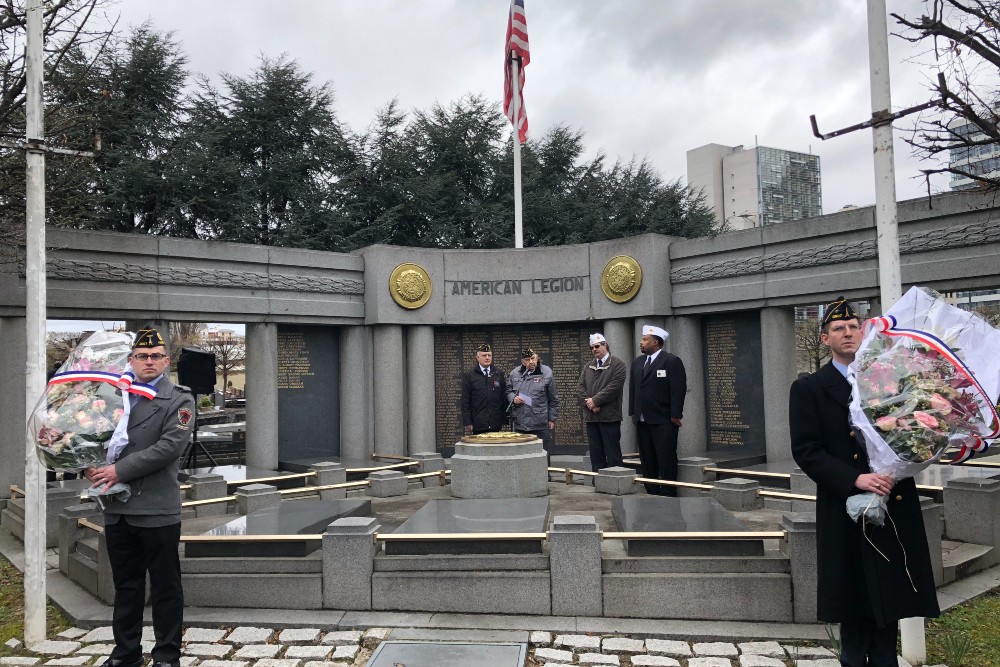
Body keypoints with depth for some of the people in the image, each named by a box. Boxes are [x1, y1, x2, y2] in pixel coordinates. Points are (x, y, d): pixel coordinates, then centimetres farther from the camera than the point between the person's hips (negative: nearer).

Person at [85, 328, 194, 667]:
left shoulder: (179, 399, -5)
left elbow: (170, 446, -16)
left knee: (165, 586, 5)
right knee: (125, 585, 17)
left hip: (156, 510, -5)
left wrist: (119, 470, -17)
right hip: (117, 508, 5)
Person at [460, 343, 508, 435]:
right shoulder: (468, 375, 1)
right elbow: (465, 401, -1)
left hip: (495, 423, 2)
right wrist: (467, 423, -6)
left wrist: (505, 419, 6)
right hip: (478, 424, -2)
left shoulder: (499, 374, 10)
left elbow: (504, 398, 11)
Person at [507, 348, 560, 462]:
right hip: (520, 424, 3)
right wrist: (513, 398, -4)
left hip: (540, 424, -3)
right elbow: (508, 391, 18)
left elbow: (553, 400, 2)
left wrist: (552, 419, 1)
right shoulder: (515, 373, 7)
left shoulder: (546, 373, -2)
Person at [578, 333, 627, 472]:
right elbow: (580, 387, 9)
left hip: (609, 416, -5)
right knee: (595, 454, 8)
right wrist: (588, 402, -8)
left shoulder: (617, 364, -1)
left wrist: (595, 400, -13)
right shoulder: (587, 367, 18)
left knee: (612, 454, -2)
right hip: (590, 416, 6)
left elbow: (614, 387, -13)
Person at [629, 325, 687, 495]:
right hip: (642, 420, 7)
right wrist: (633, 412, 10)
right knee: (647, 460, 10)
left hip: (663, 421, -7)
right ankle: (652, 492, 18)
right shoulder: (637, 362, 14)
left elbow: (678, 390, -11)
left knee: (666, 460, -2)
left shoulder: (672, 361, -7)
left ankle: (668, 494, 4)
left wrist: (675, 415, -14)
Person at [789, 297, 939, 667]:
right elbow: (805, 451, -10)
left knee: (889, 594, 12)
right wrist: (855, 479, -20)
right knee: (855, 597, 7)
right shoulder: (808, 389, -2)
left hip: (895, 507, 3)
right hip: (848, 511, -3)